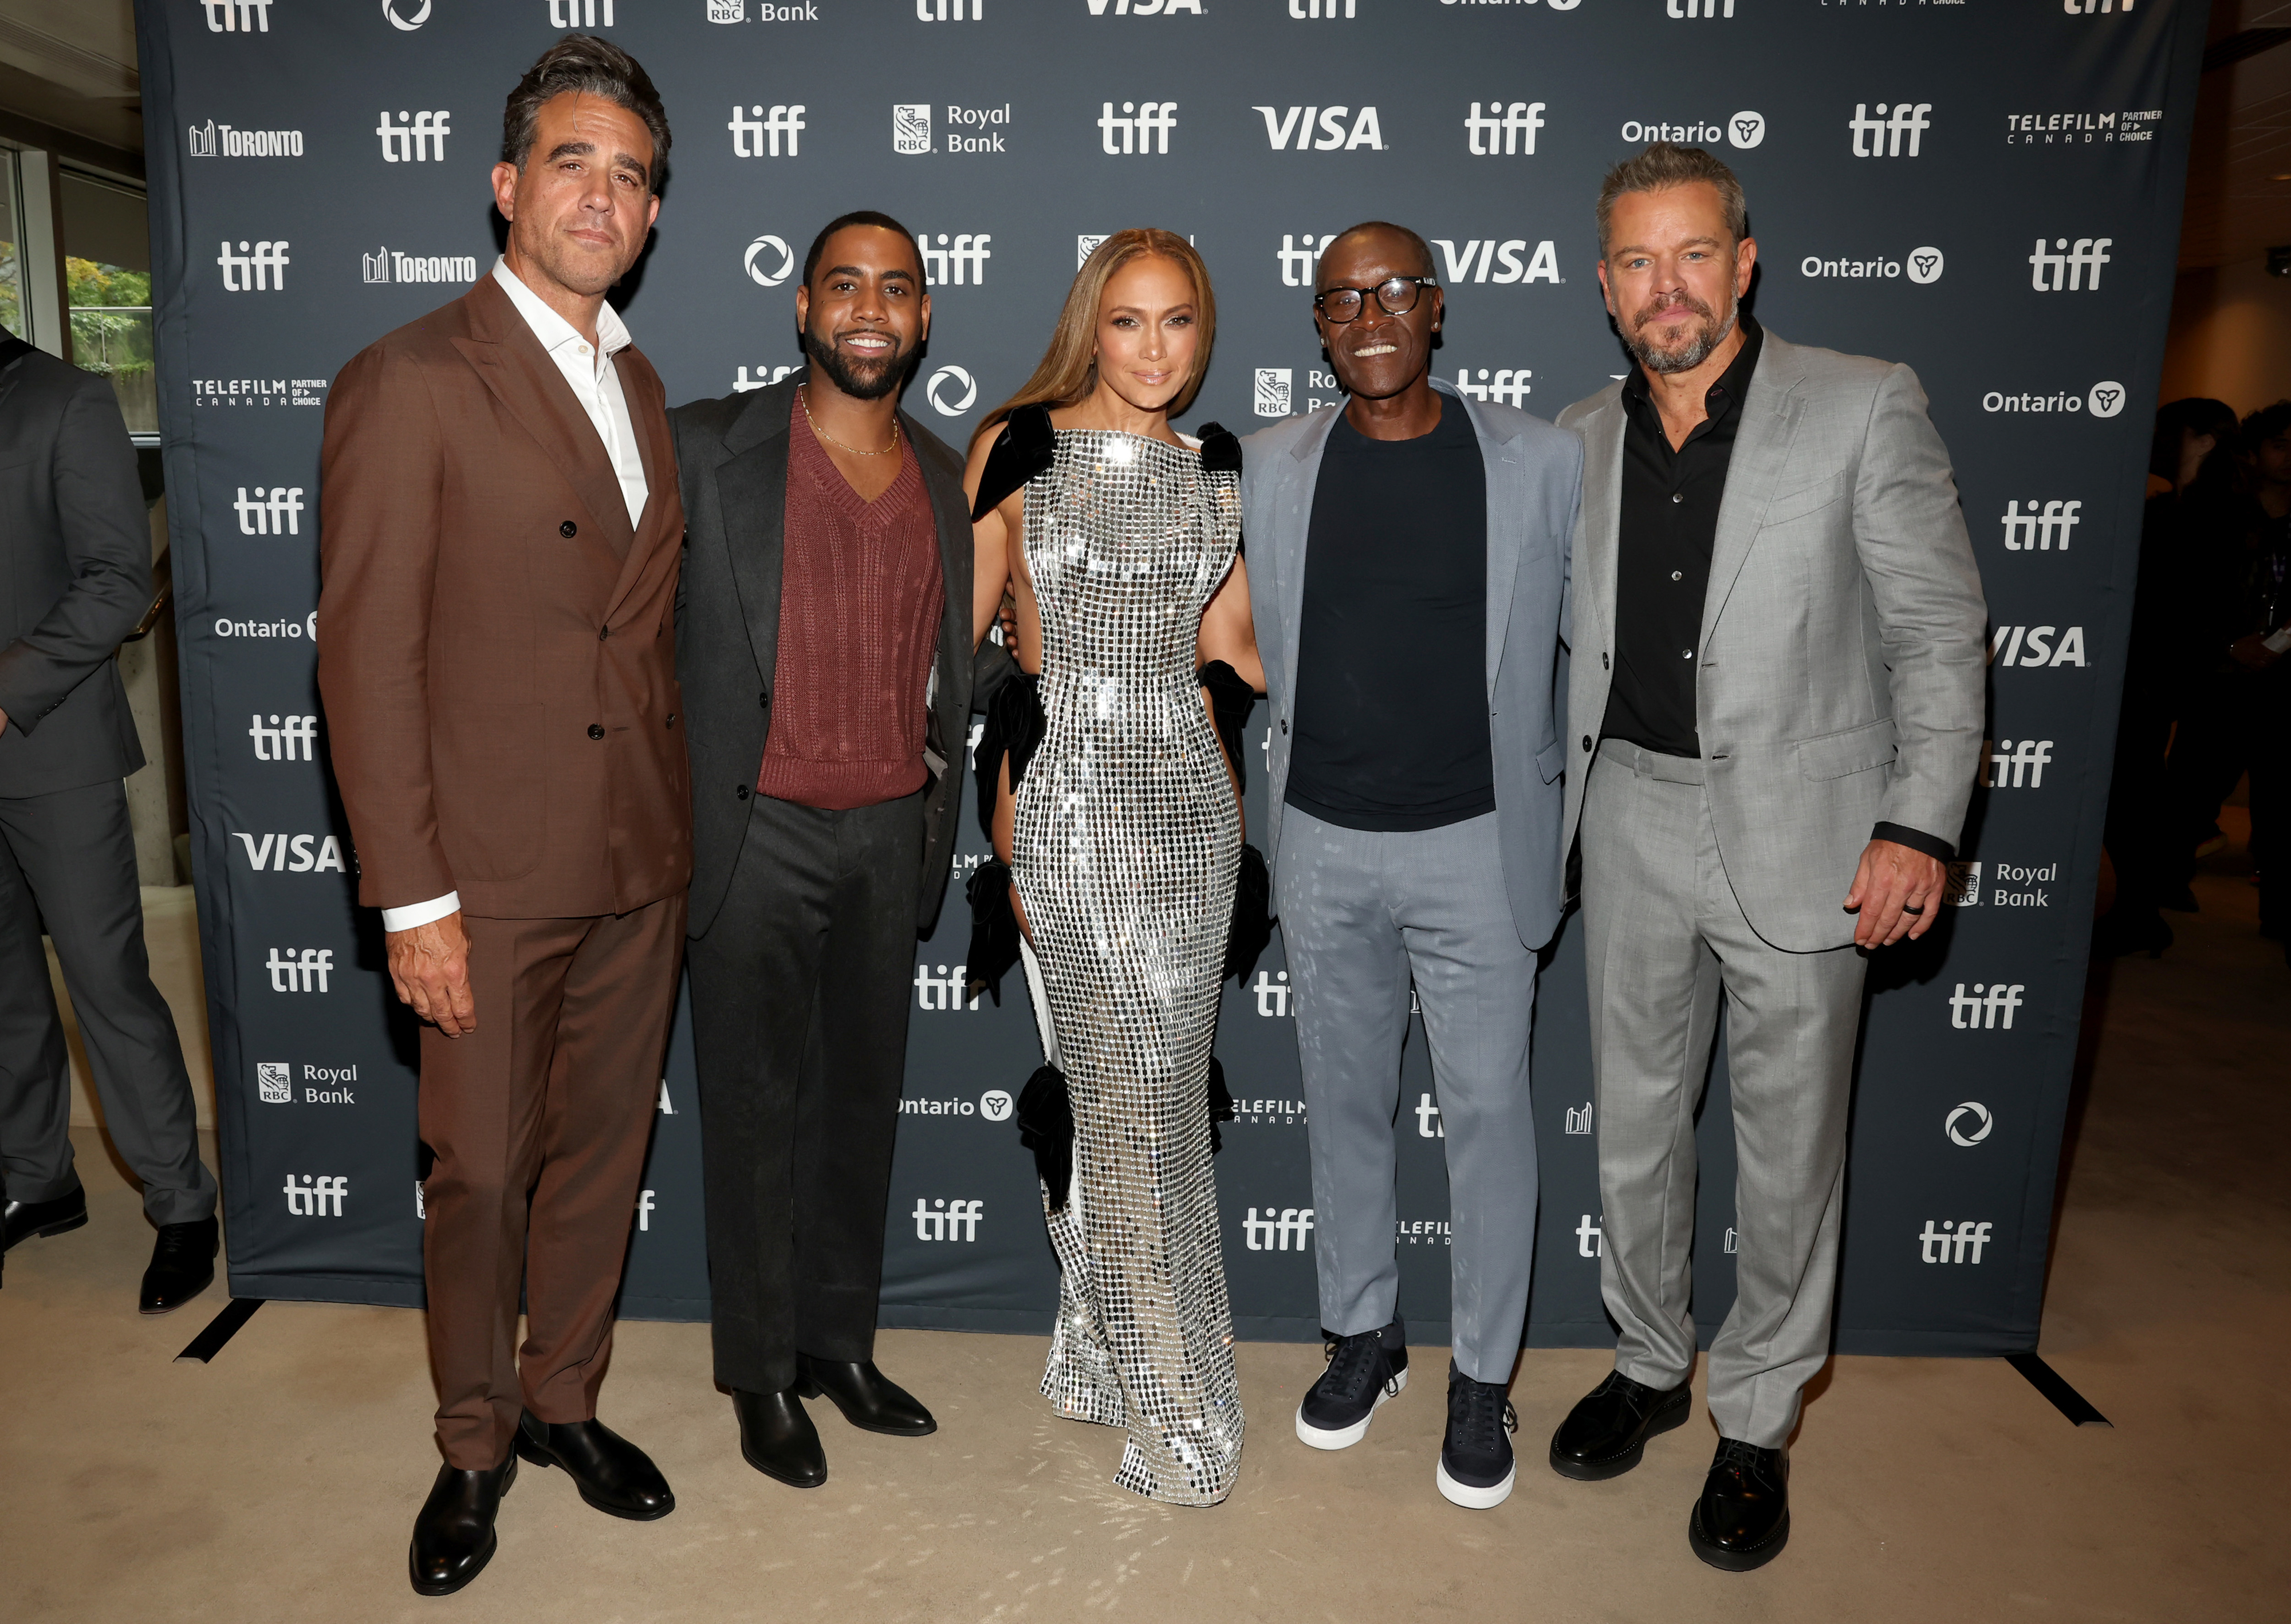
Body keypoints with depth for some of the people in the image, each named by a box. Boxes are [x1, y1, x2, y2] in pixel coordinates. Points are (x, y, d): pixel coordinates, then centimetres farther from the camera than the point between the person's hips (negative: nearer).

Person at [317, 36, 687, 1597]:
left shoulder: (642, 385, 12)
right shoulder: (409, 383, -8)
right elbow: (367, 657, -11)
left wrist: (680, 820, 9)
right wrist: (410, 897, -14)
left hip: (641, 865, 6)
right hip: (491, 877, -5)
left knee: (603, 1152, 16)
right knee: (480, 1174, 9)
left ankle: (564, 1398, 37)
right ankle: (475, 1444, 32)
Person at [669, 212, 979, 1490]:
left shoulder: (949, 480, 8)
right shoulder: (710, 450, -6)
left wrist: (941, 802, 10)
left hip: (892, 833, 4)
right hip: (759, 833, -4)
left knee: (864, 1098, 14)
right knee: (760, 1109, 7)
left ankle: (841, 1343, 31)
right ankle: (764, 1373, 24)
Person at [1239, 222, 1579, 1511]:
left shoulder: (1540, 460, -4)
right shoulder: (1274, 465, 2)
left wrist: (1569, 805, 2)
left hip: (1476, 840, -2)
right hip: (1324, 841, 2)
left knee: (1488, 1110, 6)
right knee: (1345, 1100, 14)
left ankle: (1484, 1377, 25)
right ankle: (1364, 1332, 35)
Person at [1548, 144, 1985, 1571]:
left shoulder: (1865, 409, -6)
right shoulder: (1582, 437, 7)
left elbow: (1940, 633, -5)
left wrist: (1919, 824, -13)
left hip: (1800, 834, -3)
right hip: (1634, 824, 4)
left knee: (1789, 1146, 8)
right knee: (1634, 1121, 15)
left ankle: (1758, 1422, 28)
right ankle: (1649, 1365, 36)